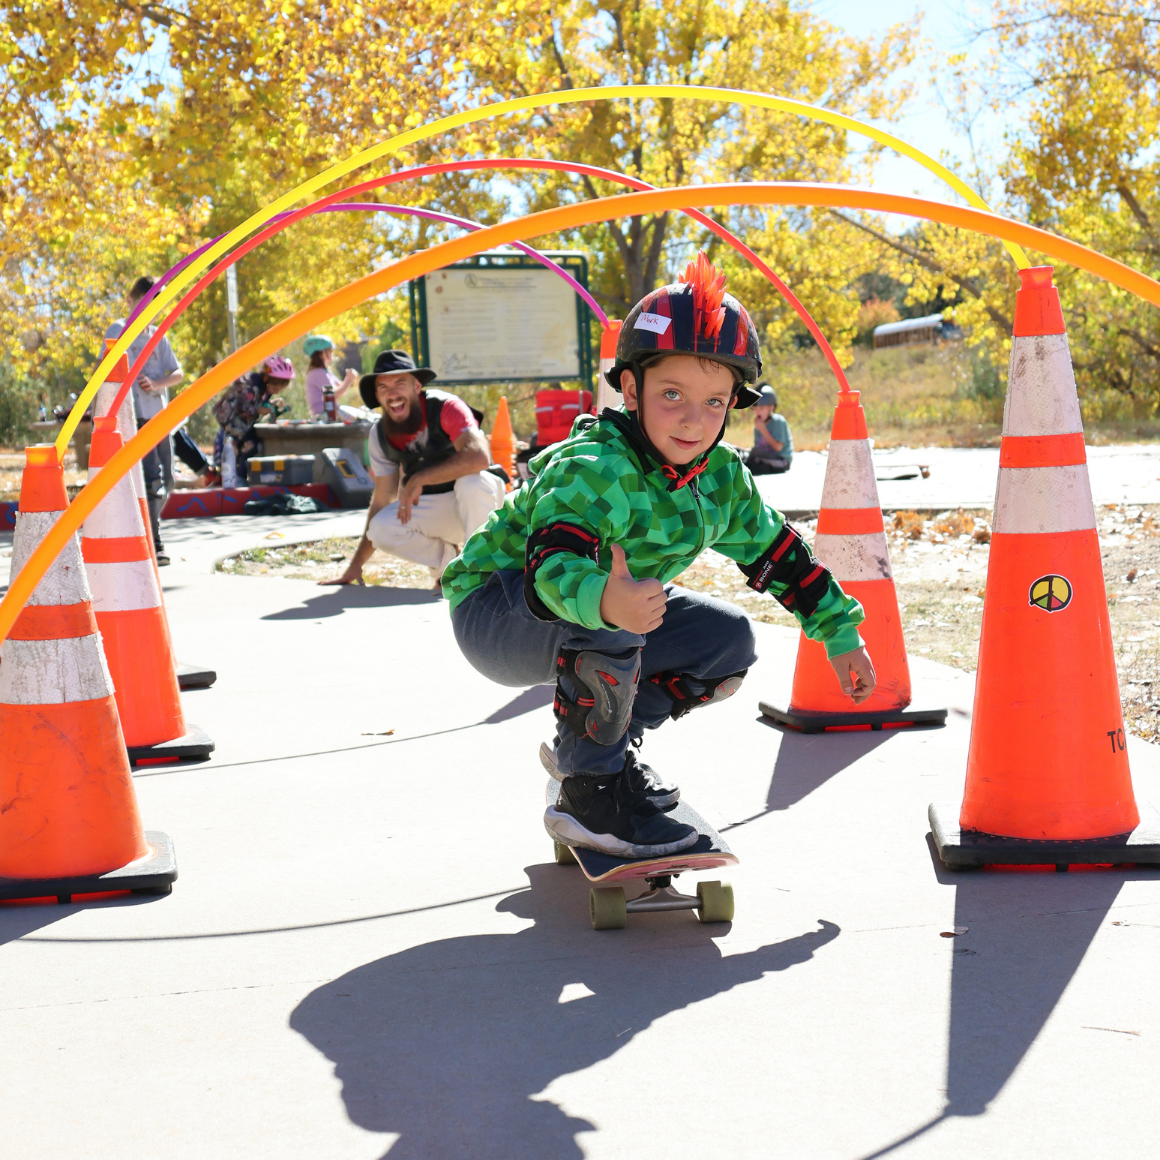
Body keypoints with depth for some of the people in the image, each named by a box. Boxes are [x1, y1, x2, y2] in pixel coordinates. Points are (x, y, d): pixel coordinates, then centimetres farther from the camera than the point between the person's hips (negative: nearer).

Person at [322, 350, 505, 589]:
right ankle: (448, 560, 1)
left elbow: (479, 457, -39)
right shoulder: (379, 434, -5)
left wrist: (419, 479, -37)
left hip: (478, 498, -4)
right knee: (381, 528, -22)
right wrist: (356, 564, 0)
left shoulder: (446, 408, -22)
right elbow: (382, 499, 2)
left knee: (471, 481, -38)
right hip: (432, 510, 5)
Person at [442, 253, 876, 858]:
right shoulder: (594, 468, -32)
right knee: (607, 620, -38)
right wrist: (603, 600, -70)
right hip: (493, 613, -8)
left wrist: (840, 635, 12)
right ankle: (588, 790, -22)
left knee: (729, 639, -4)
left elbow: (777, 554, 8)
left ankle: (596, 741, 9)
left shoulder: (721, 476, -8)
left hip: (610, 625, 8)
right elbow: (553, 562, -48)